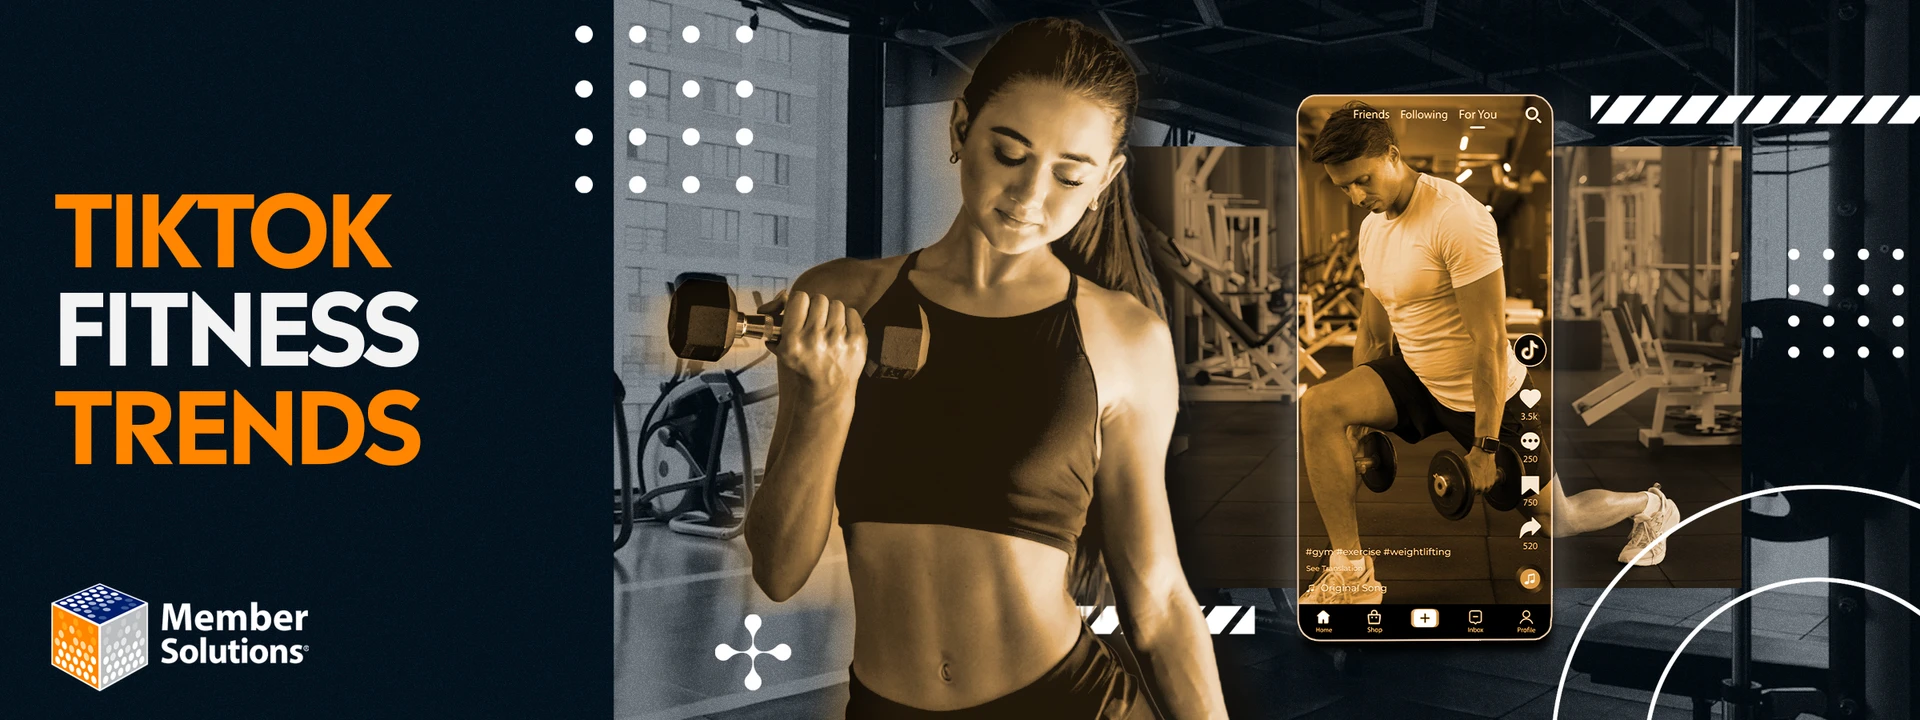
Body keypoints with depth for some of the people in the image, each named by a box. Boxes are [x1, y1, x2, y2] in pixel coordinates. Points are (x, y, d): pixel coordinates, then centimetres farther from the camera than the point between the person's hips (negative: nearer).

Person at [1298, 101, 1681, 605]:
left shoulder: (1455, 218, -26)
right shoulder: (1372, 225, 0)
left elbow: (1491, 341, -25)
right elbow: (1372, 330, 10)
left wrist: (1485, 446, -22)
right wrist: (1358, 420, 12)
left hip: (1486, 394, -6)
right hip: (1417, 377, 6)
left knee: (1557, 522, 8)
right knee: (1317, 408, -20)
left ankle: (1650, 507, 42)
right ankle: (1350, 572, -16)